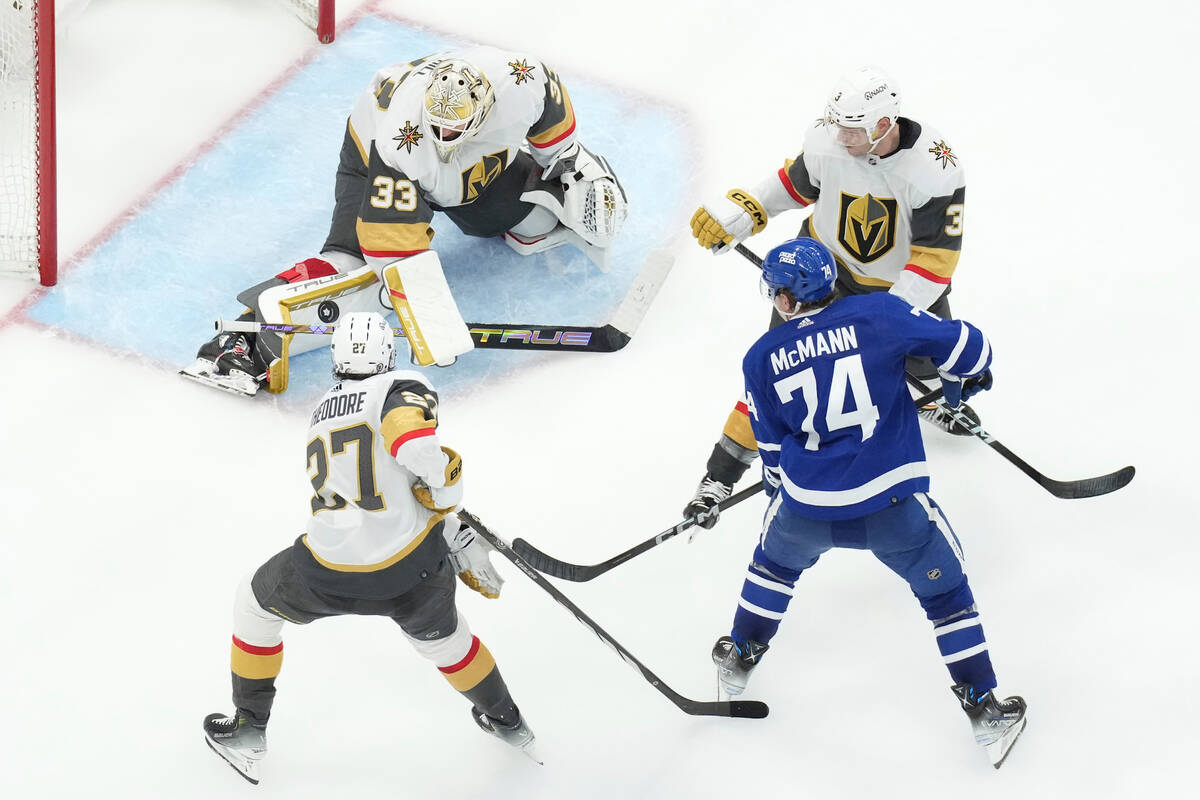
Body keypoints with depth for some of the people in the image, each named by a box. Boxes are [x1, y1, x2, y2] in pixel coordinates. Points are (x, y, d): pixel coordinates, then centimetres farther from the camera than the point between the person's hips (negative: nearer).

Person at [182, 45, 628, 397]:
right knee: (359, 269, -24)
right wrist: (438, 330, -42)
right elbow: (398, 246, -40)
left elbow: (552, 106, -9)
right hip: (374, 158, -5)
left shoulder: (518, 84, -36)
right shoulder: (398, 146, -44)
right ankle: (251, 330, -32)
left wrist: (569, 158, 6)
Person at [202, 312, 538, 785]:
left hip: (331, 576, 2)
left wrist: (450, 533, 23)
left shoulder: (324, 412, 20)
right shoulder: (402, 389, -1)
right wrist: (447, 504, -6)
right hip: (411, 569, -2)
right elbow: (417, 449, -24)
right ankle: (507, 722, 47)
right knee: (441, 636, 28)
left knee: (255, 604, 30)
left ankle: (248, 730, 36)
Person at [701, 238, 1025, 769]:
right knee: (944, 589, 17)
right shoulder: (880, 314, -5)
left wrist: (779, 493, 32)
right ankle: (985, 713, 18)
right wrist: (961, 385, 18)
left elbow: (772, 446, 12)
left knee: (776, 560, 34)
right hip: (893, 505, -2)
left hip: (807, 509, 2)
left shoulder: (762, 359, 3)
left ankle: (740, 657, 47)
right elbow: (965, 347, -5)